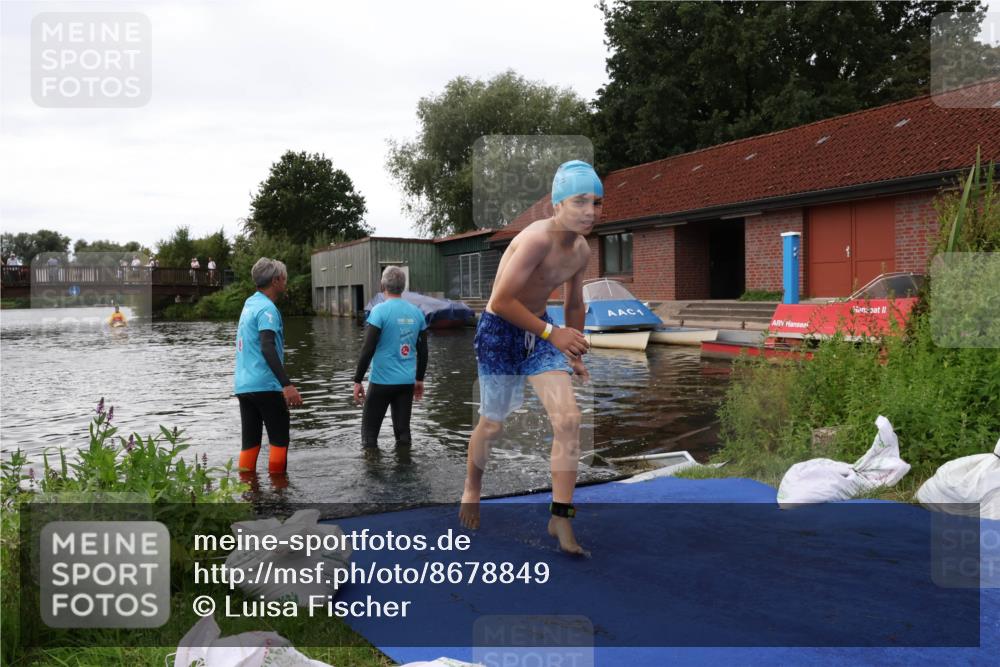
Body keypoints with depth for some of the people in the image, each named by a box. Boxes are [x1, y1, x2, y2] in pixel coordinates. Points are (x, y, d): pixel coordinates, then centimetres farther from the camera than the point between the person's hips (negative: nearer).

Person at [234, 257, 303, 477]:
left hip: (243, 385, 8)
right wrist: (287, 384, -31)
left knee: (250, 440, 9)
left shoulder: (250, 303, 14)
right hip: (265, 385, -8)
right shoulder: (267, 309, -13)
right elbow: (267, 348, -25)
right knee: (279, 439, 2)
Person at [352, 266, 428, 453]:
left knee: (370, 430, 8)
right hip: (407, 382, 5)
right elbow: (423, 350, 10)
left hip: (382, 380, -4)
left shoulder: (380, 311, -11)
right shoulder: (416, 312, 5)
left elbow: (368, 349, -13)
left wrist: (358, 380, -7)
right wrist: (419, 379, 20)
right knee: (403, 429, 10)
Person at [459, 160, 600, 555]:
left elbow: (574, 304, 17)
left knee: (569, 420, -8)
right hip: (498, 331, -6)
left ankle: (560, 518, 0)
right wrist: (551, 333, -25)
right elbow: (502, 301, -28)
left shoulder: (581, 250, 1)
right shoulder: (538, 239, -25)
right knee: (493, 425, 8)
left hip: (537, 333, 6)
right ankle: (471, 490, 37)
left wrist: (575, 355, 18)